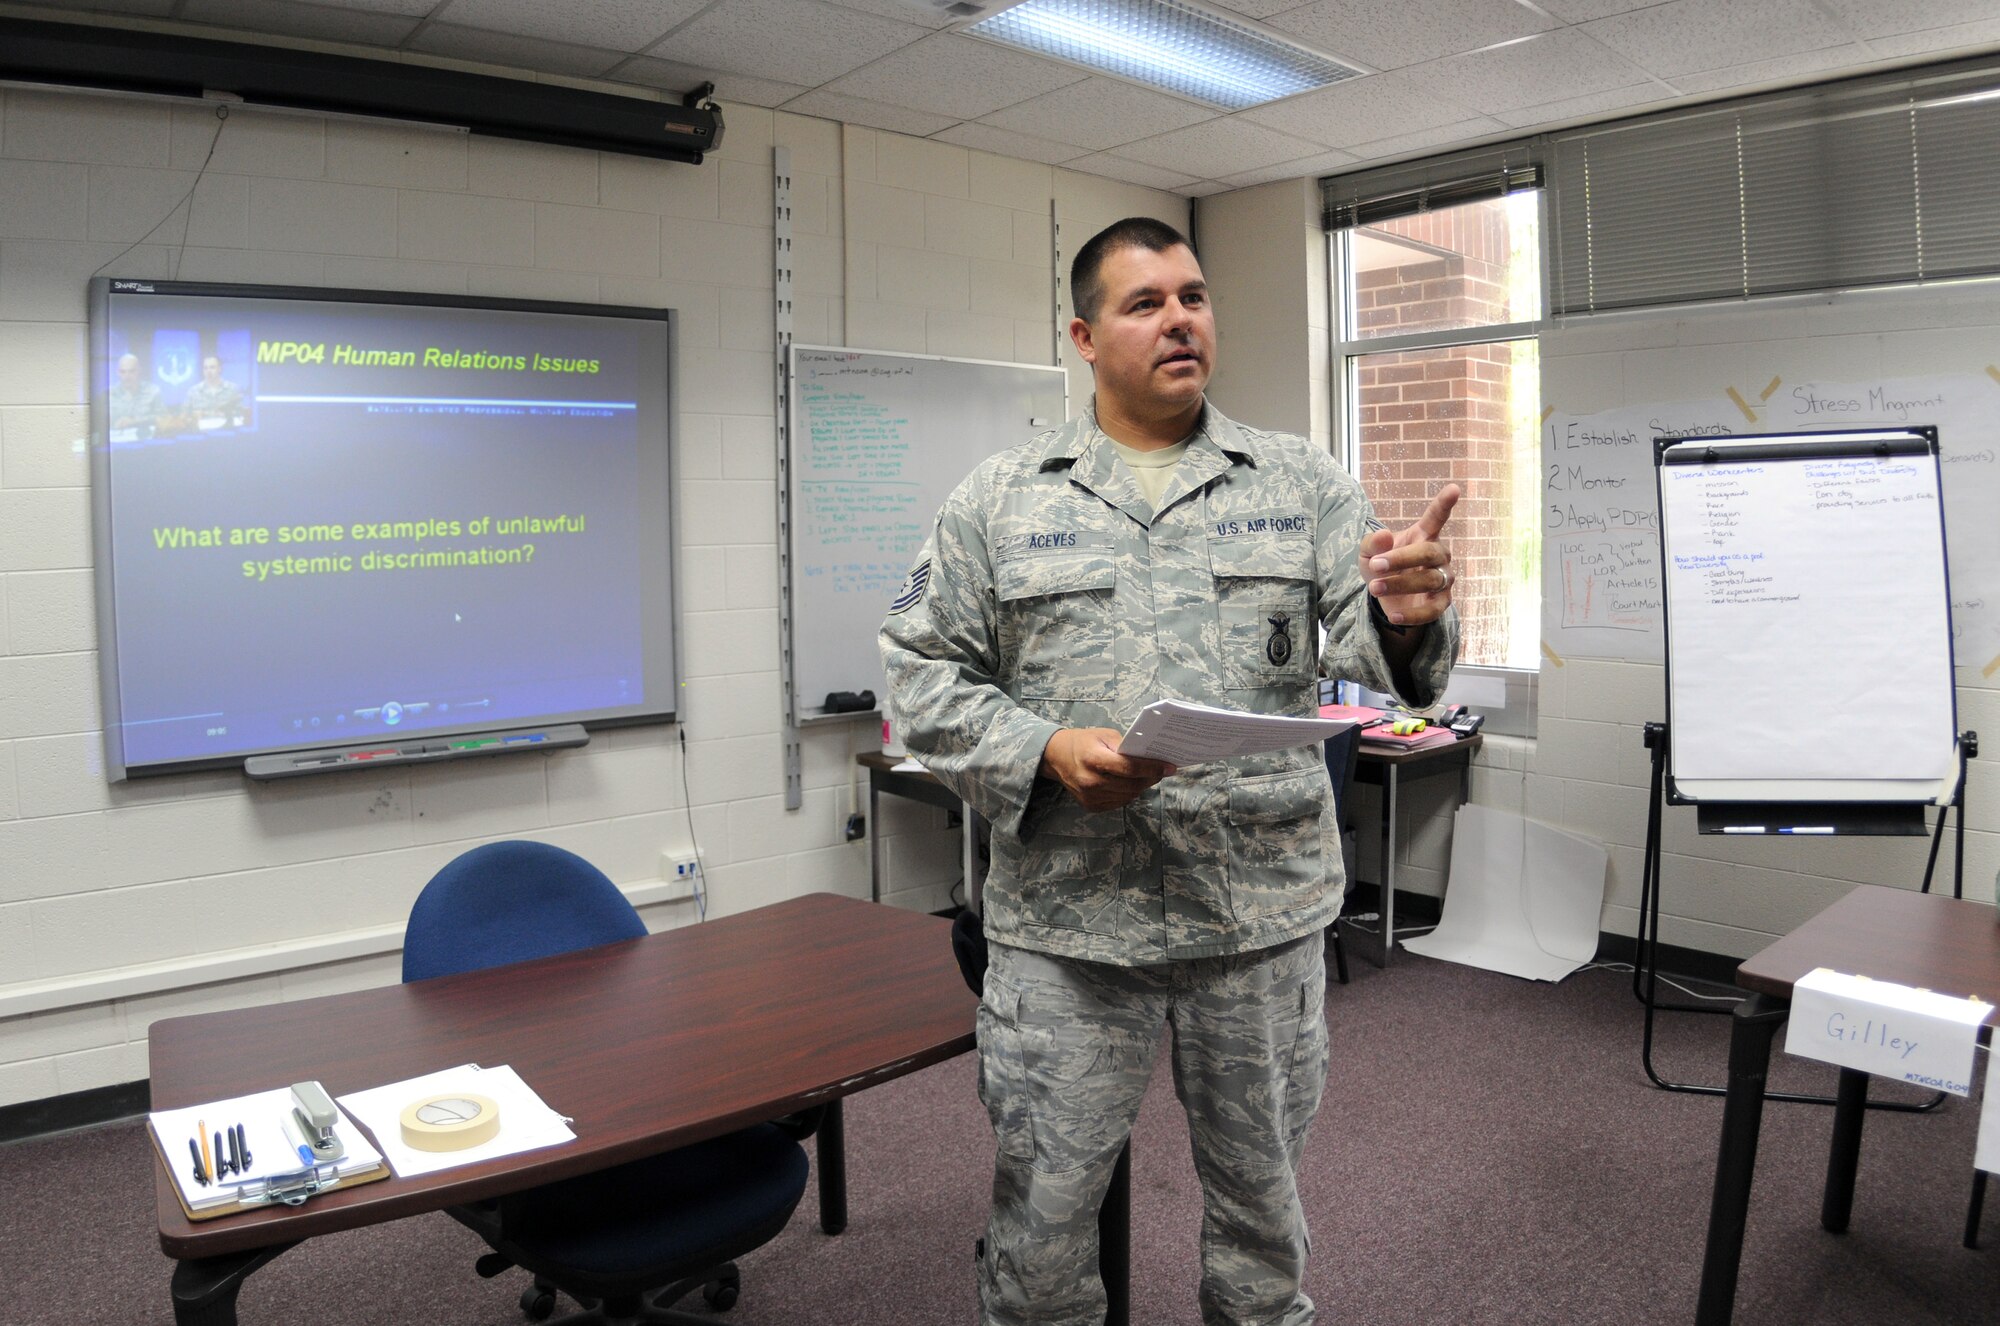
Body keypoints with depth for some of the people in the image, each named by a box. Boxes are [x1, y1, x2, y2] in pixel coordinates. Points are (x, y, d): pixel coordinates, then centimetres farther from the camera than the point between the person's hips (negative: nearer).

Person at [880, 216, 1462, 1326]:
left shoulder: (1302, 485, 4)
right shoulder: (1000, 500, 2)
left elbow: (1374, 653, -3)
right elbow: (923, 672, 1)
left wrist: (1407, 619, -27)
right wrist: (1044, 755, -15)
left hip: (1263, 912, 1)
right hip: (1065, 918, -1)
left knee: (1261, 1195, 20)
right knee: (1043, 1210, 12)